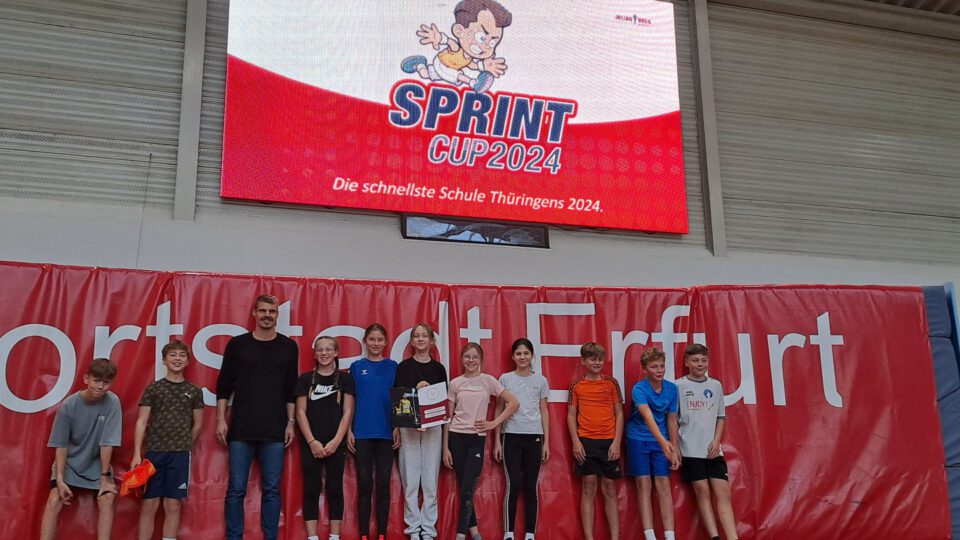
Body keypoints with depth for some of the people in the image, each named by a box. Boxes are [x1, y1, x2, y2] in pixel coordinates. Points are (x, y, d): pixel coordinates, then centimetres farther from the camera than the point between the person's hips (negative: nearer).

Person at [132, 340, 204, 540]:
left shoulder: (194, 391, 6)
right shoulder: (153, 388, 4)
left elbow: (198, 423, 13)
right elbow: (142, 422, 0)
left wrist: (184, 445, 11)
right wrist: (137, 454, -7)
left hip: (180, 454, 1)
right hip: (154, 452, 0)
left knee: (173, 504, 3)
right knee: (149, 504, 1)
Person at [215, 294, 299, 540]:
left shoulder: (288, 347, 6)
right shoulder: (237, 344, 4)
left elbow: (291, 390, 7)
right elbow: (224, 386, 5)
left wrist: (291, 422, 3)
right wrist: (221, 420, -1)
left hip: (274, 431, 1)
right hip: (240, 429, 0)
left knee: (271, 490, 4)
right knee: (236, 489, 2)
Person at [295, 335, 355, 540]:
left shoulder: (345, 379, 3)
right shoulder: (306, 379, 4)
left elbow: (347, 412, 0)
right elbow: (300, 412, 0)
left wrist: (336, 441, -10)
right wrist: (312, 441, -9)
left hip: (336, 443, 0)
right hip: (310, 444, 0)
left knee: (334, 488, 3)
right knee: (311, 489, 2)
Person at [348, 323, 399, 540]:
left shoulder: (393, 366, 6)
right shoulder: (356, 367, 5)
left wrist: (398, 428, -2)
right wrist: (349, 430, -1)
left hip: (386, 432, 0)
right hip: (362, 432, 0)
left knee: (383, 484, 4)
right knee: (364, 484, 3)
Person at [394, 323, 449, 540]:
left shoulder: (439, 368, 9)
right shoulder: (403, 367, 5)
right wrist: (416, 389, -16)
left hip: (433, 427, 1)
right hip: (408, 427, -1)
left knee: (430, 480, 2)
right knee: (410, 480, 0)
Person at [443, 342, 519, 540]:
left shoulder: (488, 380, 0)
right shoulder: (455, 383, 4)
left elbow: (514, 403, -3)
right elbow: (449, 417, 5)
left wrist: (494, 423, -8)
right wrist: (445, 447, 1)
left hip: (477, 438, -2)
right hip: (456, 437, 2)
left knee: (467, 489, -6)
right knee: (463, 488, 5)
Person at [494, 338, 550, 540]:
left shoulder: (541, 380, 6)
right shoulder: (505, 379, 3)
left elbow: (544, 412, 9)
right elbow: (499, 410, 5)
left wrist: (546, 441, 4)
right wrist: (497, 440, 1)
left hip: (534, 437, 1)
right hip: (511, 437, -1)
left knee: (531, 487, 4)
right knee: (514, 485, -6)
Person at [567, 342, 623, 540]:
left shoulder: (611, 383, 4)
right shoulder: (576, 386, 4)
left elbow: (619, 414, 5)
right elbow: (571, 415, 5)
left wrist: (617, 442, -4)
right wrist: (576, 442, -5)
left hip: (609, 441, 1)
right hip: (586, 441, 0)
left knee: (609, 489, 6)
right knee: (588, 488, 3)